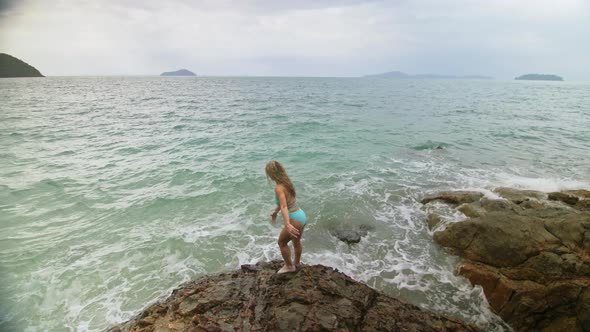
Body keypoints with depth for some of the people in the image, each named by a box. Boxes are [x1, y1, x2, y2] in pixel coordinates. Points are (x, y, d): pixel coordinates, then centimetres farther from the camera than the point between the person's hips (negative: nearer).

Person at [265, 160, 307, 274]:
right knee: (296, 241, 30)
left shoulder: (279, 188, -21)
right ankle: (297, 262, 51)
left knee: (282, 242, 15)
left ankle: (289, 266, 31)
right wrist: (275, 212, 33)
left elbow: (284, 206, -33)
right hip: (302, 216, 9)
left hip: (295, 220, -8)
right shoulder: (286, 183, 6)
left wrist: (287, 224, -43)